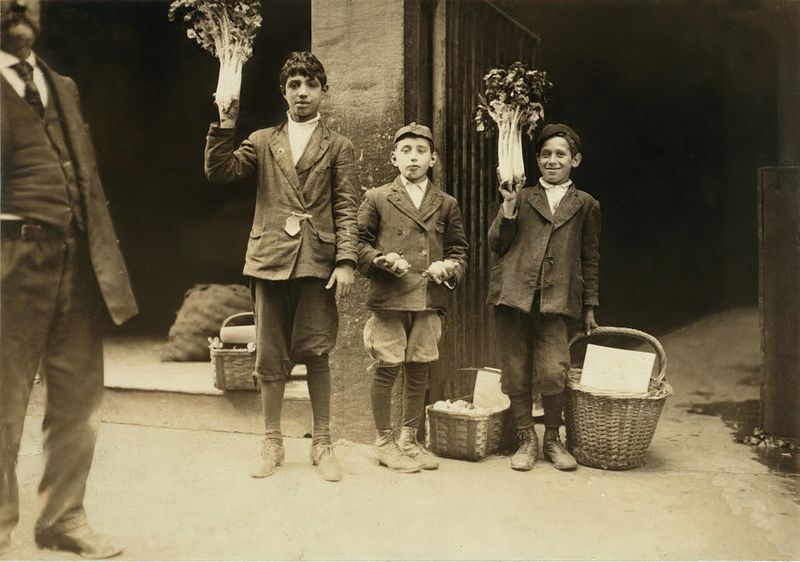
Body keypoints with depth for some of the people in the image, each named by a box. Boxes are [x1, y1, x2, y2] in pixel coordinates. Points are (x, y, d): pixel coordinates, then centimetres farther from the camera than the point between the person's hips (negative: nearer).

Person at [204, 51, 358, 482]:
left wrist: (346, 260, -9)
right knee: (270, 356, 6)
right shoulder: (262, 141, 16)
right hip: (270, 258, 2)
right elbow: (218, 171, 3)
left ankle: (322, 443, 12)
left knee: (316, 354, -1)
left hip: (316, 261, -2)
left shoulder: (338, 147, 10)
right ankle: (272, 443, 17)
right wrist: (226, 122, -7)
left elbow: (346, 209, 2)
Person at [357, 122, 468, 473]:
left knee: (419, 371, 8)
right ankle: (384, 442, 15)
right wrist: (382, 260, -11)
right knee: (386, 369, -1)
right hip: (388, 299, -2)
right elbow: (359, 243, 6)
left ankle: (408, 440, 24)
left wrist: (449, 267, -4)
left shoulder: (446, 204, 14)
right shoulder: (376, 199, 7)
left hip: (430, 300, 3)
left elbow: (458, 249, 16)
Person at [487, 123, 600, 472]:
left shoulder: (585, 205, 13)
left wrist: (589, 307, 15)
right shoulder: (521, 197, 12)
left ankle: (552, 439, 14)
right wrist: (509, 209, -7)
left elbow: (590, 260, 16)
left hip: (555, 300, -1)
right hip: (512, 295, 1)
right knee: (515, 375, 4)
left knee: (553, 374, -10)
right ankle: (527, 440, 21)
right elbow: (497, 244, 7)